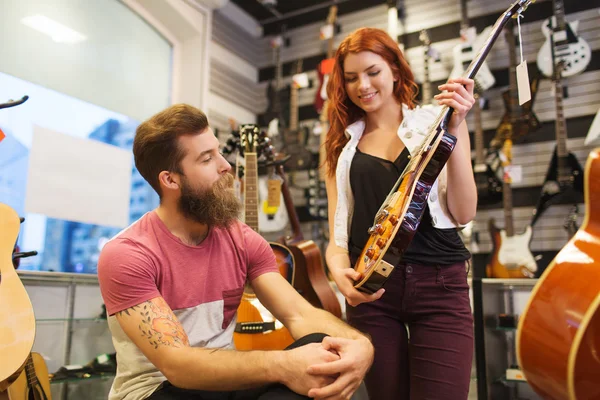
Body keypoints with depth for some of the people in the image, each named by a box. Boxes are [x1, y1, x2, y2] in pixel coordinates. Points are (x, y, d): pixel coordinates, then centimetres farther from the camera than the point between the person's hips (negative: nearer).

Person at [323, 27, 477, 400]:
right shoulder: (344, 145, 10)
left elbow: (463, 213, -4)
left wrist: (455, 128, -10)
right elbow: (338, 229, 9)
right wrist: (340, 271, -12)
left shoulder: (435, 123, 4)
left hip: (439, 284, -1)